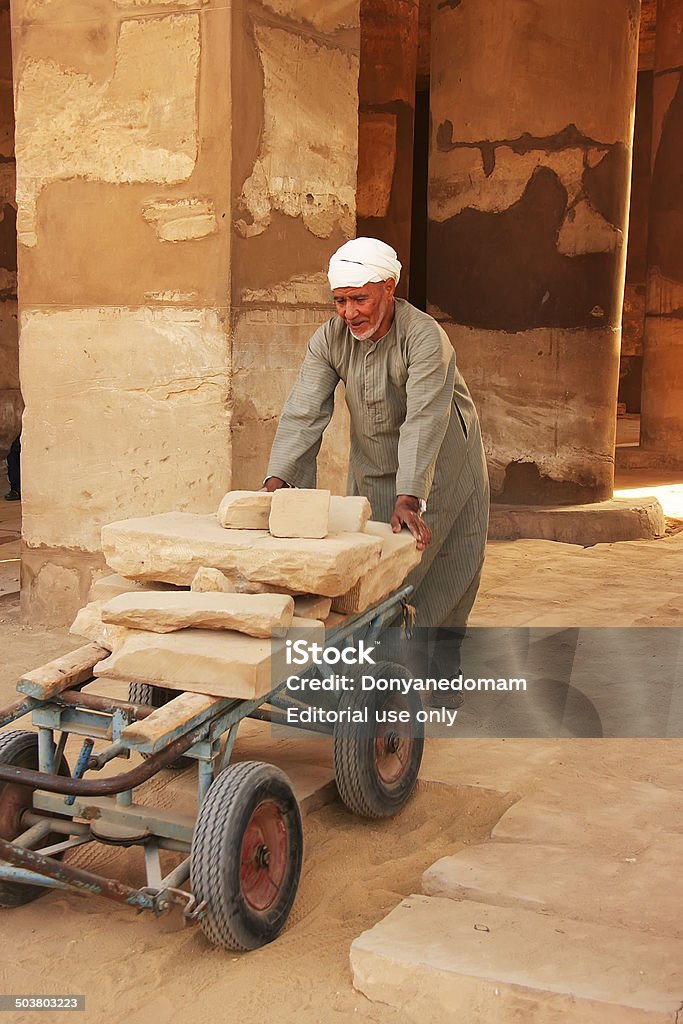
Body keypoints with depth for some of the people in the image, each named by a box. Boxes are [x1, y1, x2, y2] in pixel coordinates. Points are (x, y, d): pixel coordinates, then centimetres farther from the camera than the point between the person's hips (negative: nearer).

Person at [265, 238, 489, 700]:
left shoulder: (424, 337, -29)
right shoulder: (329, 340, -14)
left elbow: (423, 421, -38)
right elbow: (304, 413, -22)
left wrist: (409, 498, -47)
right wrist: (277, 481, -35)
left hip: (440, 465, -3)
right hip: (373, 467, 3)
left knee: (449, 570, 8)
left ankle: (444, 669, 27)